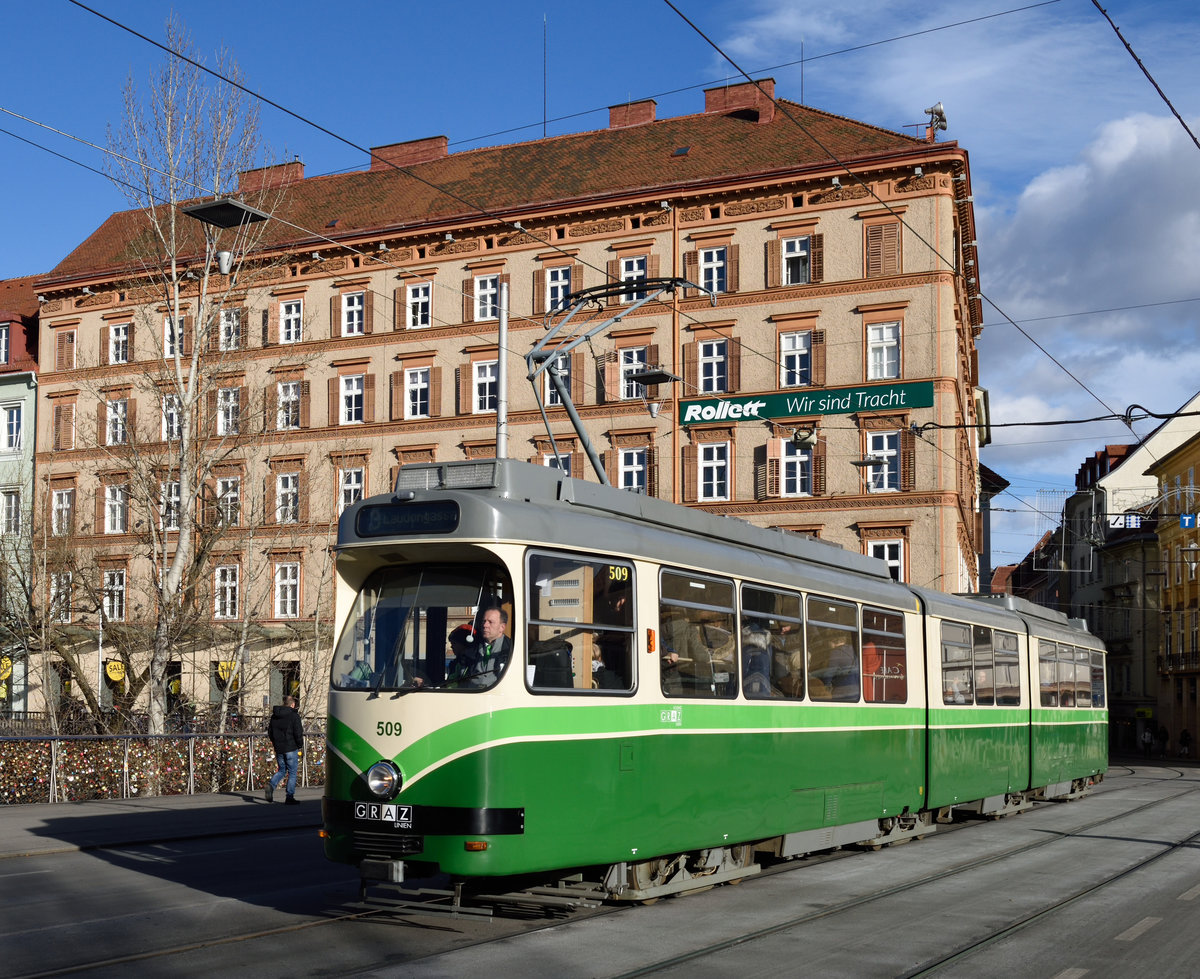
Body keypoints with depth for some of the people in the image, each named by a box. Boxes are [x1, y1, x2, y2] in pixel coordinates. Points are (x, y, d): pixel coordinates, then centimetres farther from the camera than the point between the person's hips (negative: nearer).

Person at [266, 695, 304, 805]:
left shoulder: (274, 716, 9)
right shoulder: (294, 715, -10)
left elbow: (270, 731, 14)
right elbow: (298, 733, -13)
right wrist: (300, 745, 1)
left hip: (278, 749, 5)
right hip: (291, 748, -5)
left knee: (282, 770, 18)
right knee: (292, 773, 4)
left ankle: (271, 785, -8)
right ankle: (290, 797, 3)